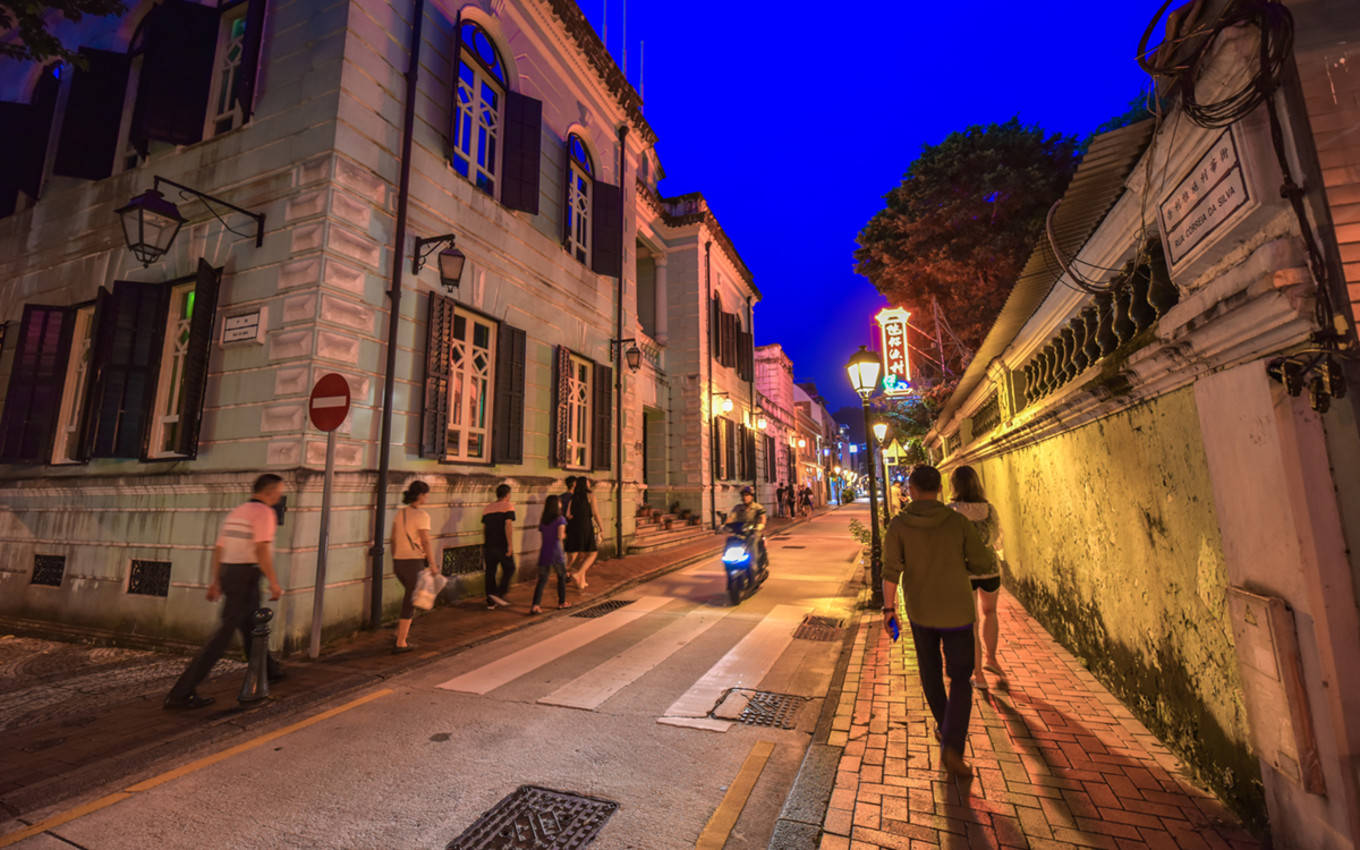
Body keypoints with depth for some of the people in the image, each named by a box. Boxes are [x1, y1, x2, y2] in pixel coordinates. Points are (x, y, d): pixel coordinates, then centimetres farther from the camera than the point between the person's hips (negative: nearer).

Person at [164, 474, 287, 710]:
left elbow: (218, 548, 15)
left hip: (228, 573, 10)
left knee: (250, 624, 21)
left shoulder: (235, 512, 13)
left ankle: (267, 670, 37)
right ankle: (181, 693, -3)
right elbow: (262, 549, -23)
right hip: (247, 577, -10)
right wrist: (274, 583, -18)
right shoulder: (264, 513, -14)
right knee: (225, 632, -5)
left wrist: (215, 581, 20)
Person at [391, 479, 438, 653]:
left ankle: (402, 627, 27)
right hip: (415, 562, -7)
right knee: (411, 601, 3)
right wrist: (433, 565, -14)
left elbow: (393, 539, 12)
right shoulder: (421, 515, -16)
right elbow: (426, 542, -21)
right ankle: (400, 643, 9)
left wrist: (395, 561, 22)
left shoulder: (400, 513, 8)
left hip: (399, 562, 7)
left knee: (411, 592, 29)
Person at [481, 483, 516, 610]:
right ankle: (498, 593, -4)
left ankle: (490, 602, 14)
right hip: (502, 545, -6)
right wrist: (510, 545, -17)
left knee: (490, 572, 10)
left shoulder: (487, 508, 14)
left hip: (488, 546, 6)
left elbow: (484, 528, 15)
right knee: (509, 569, 10)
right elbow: (508, 525, -17)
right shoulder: (508, 507, -6)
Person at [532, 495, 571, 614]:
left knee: (542, 580, 4)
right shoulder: (560, 519, -9)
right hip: (556, 554, -4)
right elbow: (560, 536, -17)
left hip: (543, 554, 4)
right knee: (562, 577, 16)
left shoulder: (542, 520, 7)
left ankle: (535, 605, -9)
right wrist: (565, 535, 3)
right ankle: (562, 602, 28)